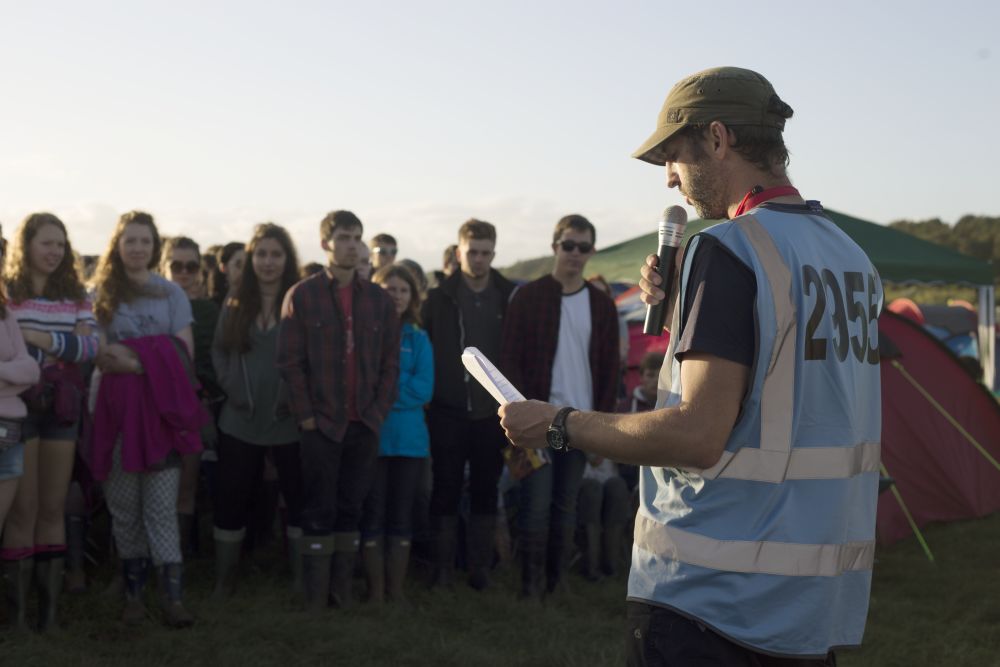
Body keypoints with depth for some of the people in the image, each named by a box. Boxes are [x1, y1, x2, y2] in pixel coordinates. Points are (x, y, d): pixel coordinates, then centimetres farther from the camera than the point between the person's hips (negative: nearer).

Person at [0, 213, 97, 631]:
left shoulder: (75, 294, 10)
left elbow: (90, 347, -3)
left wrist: (36, 337, -13)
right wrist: (66, 342, -15)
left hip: (62, 408, 4)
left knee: (53, 508, 7)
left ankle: (49, 603, 12)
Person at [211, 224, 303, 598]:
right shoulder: (235, 305, 9)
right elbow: (219, 351, 11)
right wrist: (232, 389, -3)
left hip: (289, 422, -3)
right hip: (240, 422, 3)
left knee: (298, 497, 5)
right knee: (231, 499, 7)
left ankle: (301, 577, 17)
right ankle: (224, 578, 18)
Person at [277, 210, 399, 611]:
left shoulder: (378, 299, 9)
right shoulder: (302, 296, -1)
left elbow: (390, 360, 10)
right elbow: (289, 361, -3)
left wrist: (380, 410, 1)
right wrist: (305, 415, -8)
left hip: (364, 423, 3)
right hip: (321, 424, -3)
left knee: (352, 509, 7)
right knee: (319, 511, 0)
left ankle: (343, 593, 16)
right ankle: (314, 601, 6)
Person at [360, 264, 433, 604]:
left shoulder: (418, 339, 9)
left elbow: (423, 389, -1)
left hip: (408, 437, 3)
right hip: (370, 436, -3)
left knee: (402, 515, 8)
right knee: (373, 513, 0)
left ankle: (396, 589, 17)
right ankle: (375, 590, 10)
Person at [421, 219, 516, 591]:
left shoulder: (509, 298, 3)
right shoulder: (439, 298, 1)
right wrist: (427, 397, -3)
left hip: (492, 412, 1)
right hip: (448, 412, -1)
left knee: (485, 491, 9)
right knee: (446, 491, 4)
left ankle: (481, 567, 18)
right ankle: (443, 567, 13)